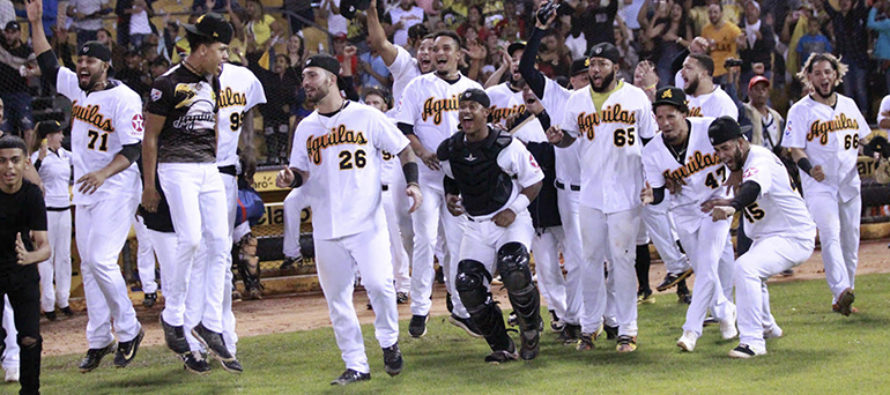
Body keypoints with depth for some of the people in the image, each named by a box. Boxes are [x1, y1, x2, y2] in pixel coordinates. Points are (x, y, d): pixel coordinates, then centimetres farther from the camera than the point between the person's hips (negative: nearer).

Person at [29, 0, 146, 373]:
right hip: (85, 190, 8)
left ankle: (128, 329, 0)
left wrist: (104, 172, -32)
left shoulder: (124, 98, -15)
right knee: (88, 265, 7)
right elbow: (48, 64, 17)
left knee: (101, 260, -16)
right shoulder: (77, 88, 7)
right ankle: (99, 340, 12)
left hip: (115, 190, -8)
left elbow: (133, 149, -18)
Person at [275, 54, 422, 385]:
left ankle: (389, 341, 9)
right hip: (326, 228, 4)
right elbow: (302, 171, 15)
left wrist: (412, 183, -9)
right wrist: (290, 178, -9)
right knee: (336, 298, 2)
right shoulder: (306, 128, 13)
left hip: (368, 222, -4)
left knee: (378, 283, -17)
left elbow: (403, 149, 6)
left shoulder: (366, 117, 1)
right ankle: (356, 366, 11)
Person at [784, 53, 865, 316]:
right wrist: (810, 168, -25)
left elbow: (863, 139, 22)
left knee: (850, 241, 7)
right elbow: (795, 148, -7)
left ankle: (841, 300, 17)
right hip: (819, 185, -5)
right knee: (830, 236, -23)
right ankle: (841, 290, -39)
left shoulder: (849, 105, 13)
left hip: (850, 183, 5)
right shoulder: (801, 110, -2)